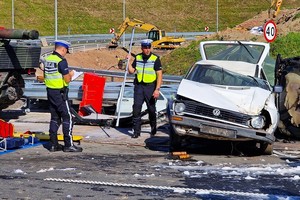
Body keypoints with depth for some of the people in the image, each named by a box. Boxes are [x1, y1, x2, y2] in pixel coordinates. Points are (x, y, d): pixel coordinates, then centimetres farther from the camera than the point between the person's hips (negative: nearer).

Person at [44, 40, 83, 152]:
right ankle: (68, 145, -2)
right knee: (67, 118, -1)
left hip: (50, 91, 8)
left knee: (54, 118, 13)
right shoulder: (62, 61, -16)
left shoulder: (47, 60, 8)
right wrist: (71, 74, 5)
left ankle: (54, 144, 13)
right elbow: (67, 80, -17)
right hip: (60, 93, -8)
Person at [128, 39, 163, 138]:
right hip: (139, 86, 3)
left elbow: (159, 75, -8)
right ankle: (136, 131, -2)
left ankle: (153, 129, 28)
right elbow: (131, 71, 12)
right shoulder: (137, 58, 7)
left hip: (150, 87, -3)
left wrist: (157, 89, -15)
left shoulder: (155, 59, -5)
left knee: (151, 109, 8)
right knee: (136, 108, -6)